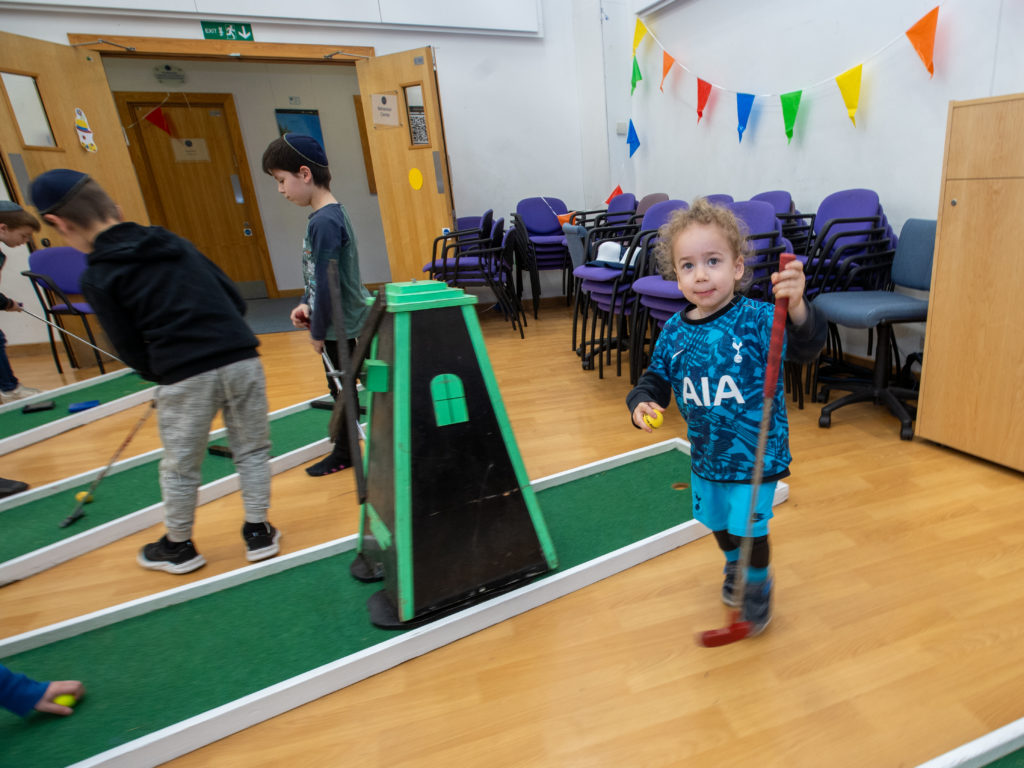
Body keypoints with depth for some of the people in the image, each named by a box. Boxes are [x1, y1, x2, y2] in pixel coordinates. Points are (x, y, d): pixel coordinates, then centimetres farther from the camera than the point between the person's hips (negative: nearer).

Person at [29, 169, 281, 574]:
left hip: (184, 378, -3)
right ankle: (259, 534, 26)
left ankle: (179, 547, 36)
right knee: (252, 450, 16)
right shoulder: (175, 242, 13)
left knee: (180, 467, 16)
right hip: (241, 359, 4)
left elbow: (131, 349, 3)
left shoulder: (98, 277, 2)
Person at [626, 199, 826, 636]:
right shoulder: (674, 332, -7)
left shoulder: (756, 320, -20)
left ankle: (758, 585, 39)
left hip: (756, 453, -5)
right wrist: (641, 403, -17)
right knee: (717, 522, 24)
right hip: (706, 453, 5)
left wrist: (796, 308, -55)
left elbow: (805, 347, -35)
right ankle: (734, 567, 56)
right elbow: (656, 378, 4)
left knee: (749, 528, 7)